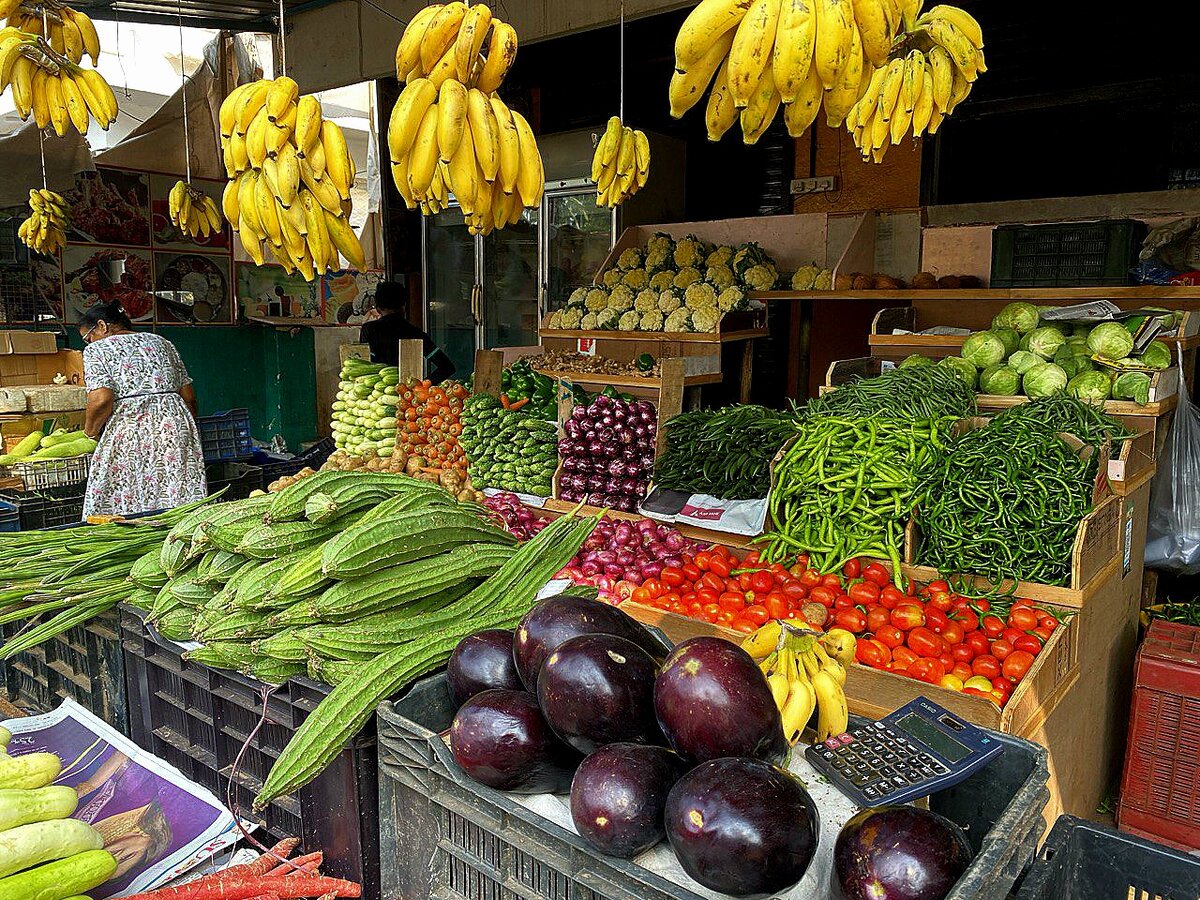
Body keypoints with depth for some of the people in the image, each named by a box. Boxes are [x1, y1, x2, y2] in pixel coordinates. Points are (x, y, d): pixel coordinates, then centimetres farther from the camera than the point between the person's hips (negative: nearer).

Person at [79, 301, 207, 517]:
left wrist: (91, 432, 5)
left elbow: (101, 400, -11)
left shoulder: (97, 349, 5)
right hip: (175, 422, 5)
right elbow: (189, 397, 15)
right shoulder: (162, 342, 19)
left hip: (128, 430, -5)